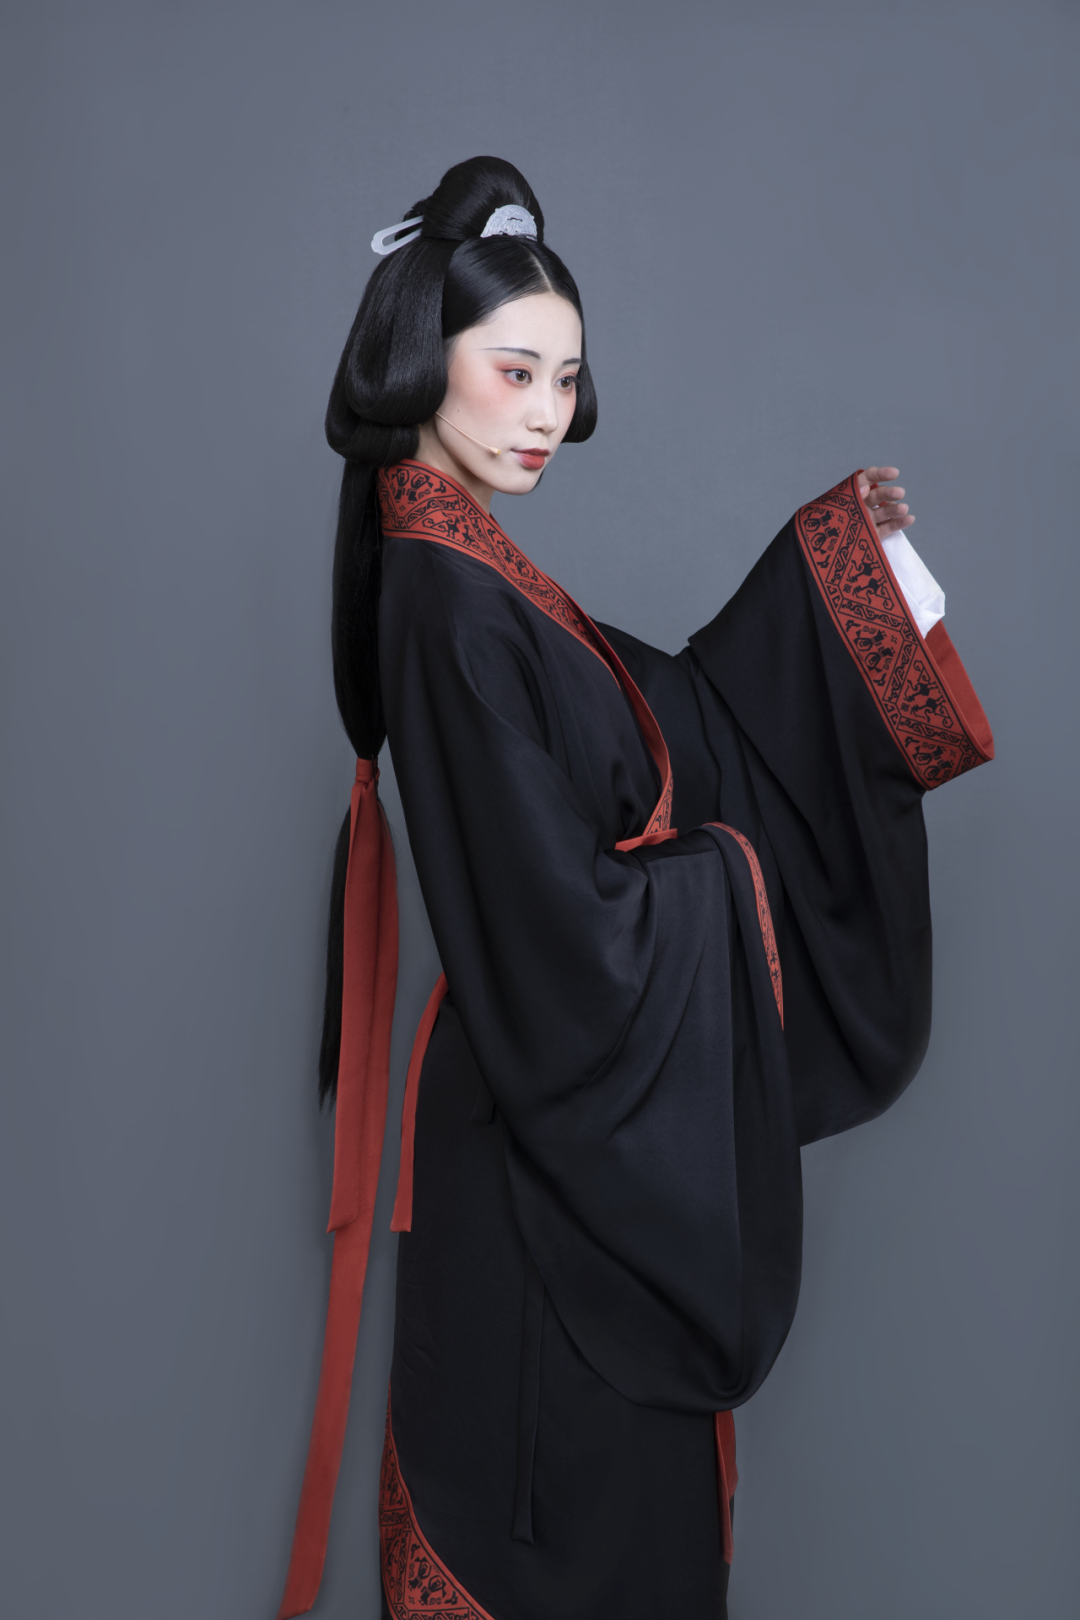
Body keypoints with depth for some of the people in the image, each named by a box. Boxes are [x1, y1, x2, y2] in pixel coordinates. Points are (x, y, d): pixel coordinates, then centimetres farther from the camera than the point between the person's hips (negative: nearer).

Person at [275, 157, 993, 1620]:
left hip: (585, 1120, 9)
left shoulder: (473, 567, 6)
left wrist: (834, 549, 10)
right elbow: (570, 931, -26)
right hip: (564, 1153, -9)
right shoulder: (454, 603, -23)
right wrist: (727, 874, -8)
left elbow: (686, 712, 13)